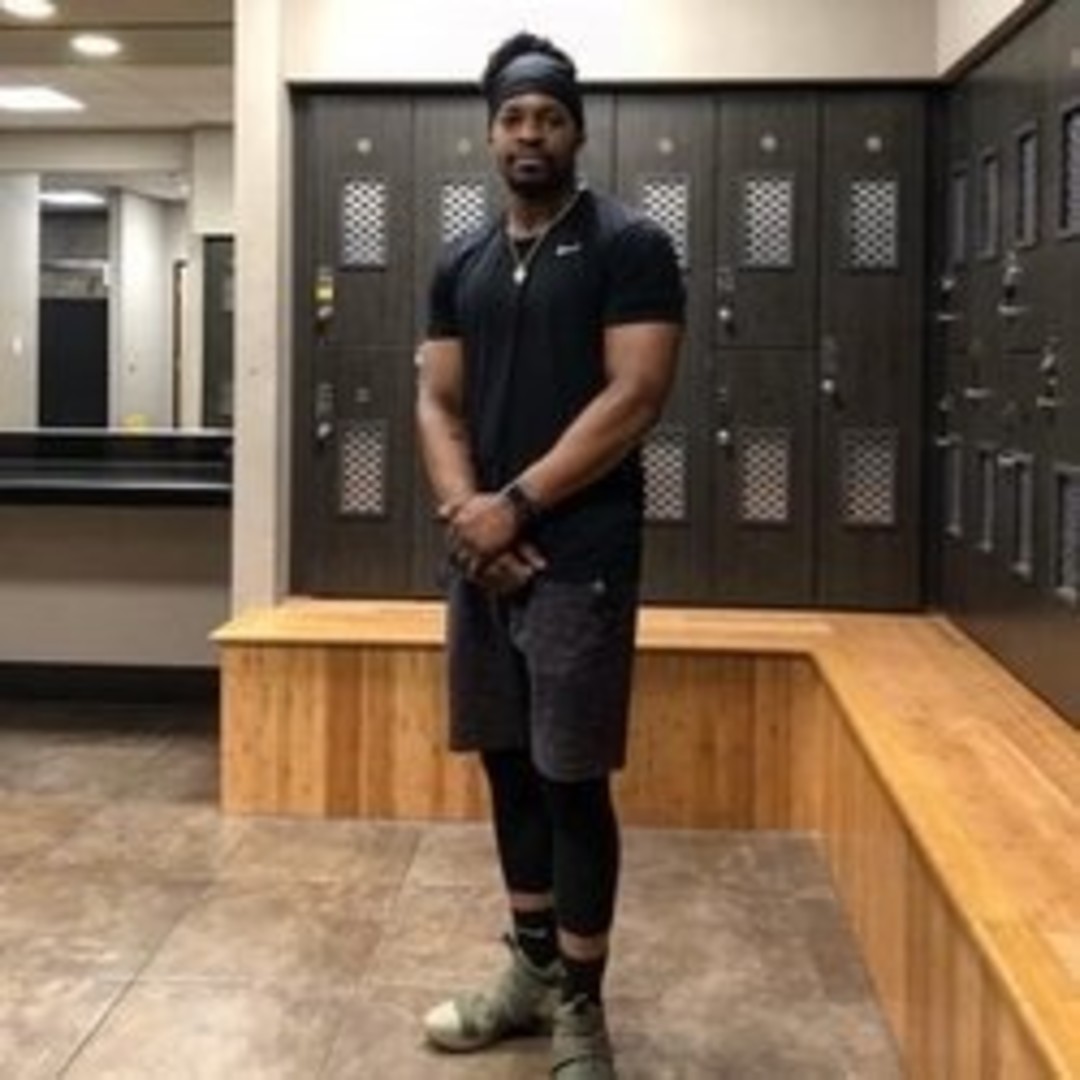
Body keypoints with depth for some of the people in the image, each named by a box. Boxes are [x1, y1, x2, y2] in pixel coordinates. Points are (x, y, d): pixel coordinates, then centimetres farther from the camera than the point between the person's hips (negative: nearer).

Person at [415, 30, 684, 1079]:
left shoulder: (629, 246, -4)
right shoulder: (460, 265, 13)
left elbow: (635, 396, -13)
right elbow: (437, 404, 10)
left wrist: (517, 503, -15)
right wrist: (465, 511, -8)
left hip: (579, 555, -6)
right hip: (480, 551, 6)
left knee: (572, 777, -3)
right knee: (507, 764, 13)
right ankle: (532, 965, 28)